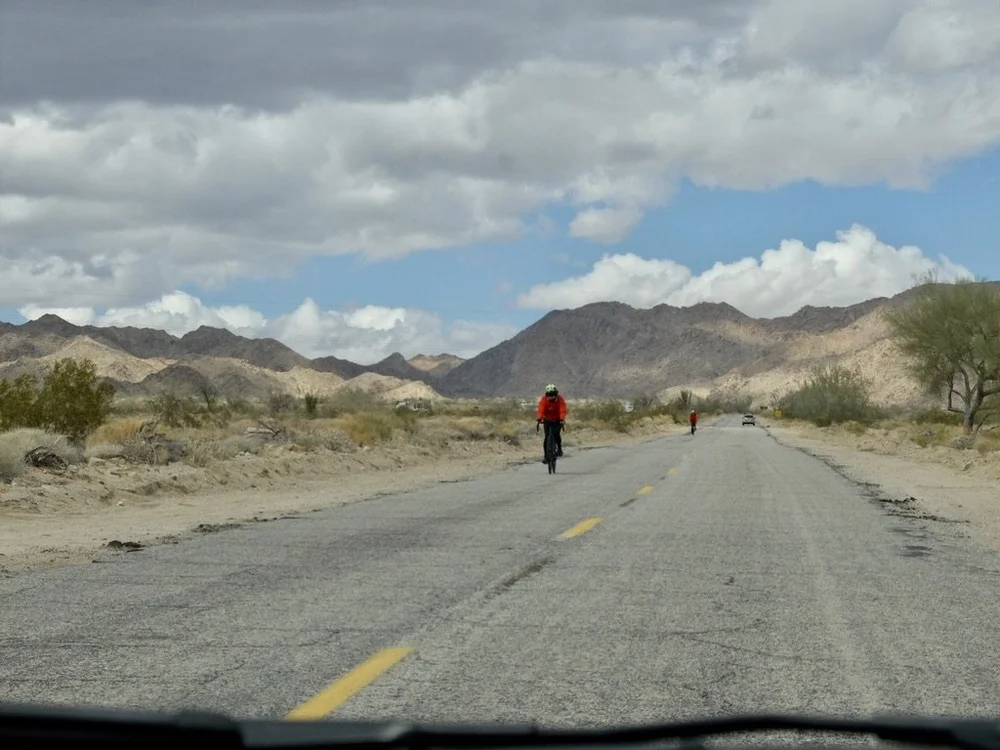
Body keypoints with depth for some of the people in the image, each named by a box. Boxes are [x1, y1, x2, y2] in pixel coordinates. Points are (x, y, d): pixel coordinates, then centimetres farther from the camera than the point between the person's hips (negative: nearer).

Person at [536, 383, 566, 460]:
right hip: (547, 420, 1)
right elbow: (540, 410, -29)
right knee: (547, 437, -5)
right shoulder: (543, 399, -16)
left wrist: (562, 419, -48)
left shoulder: (560, 399, -18)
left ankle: (559, 449, -1)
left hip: (557, 420, -1)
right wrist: (539, 418, -47)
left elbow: (562, 410, -31)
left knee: (556, 434, -23)